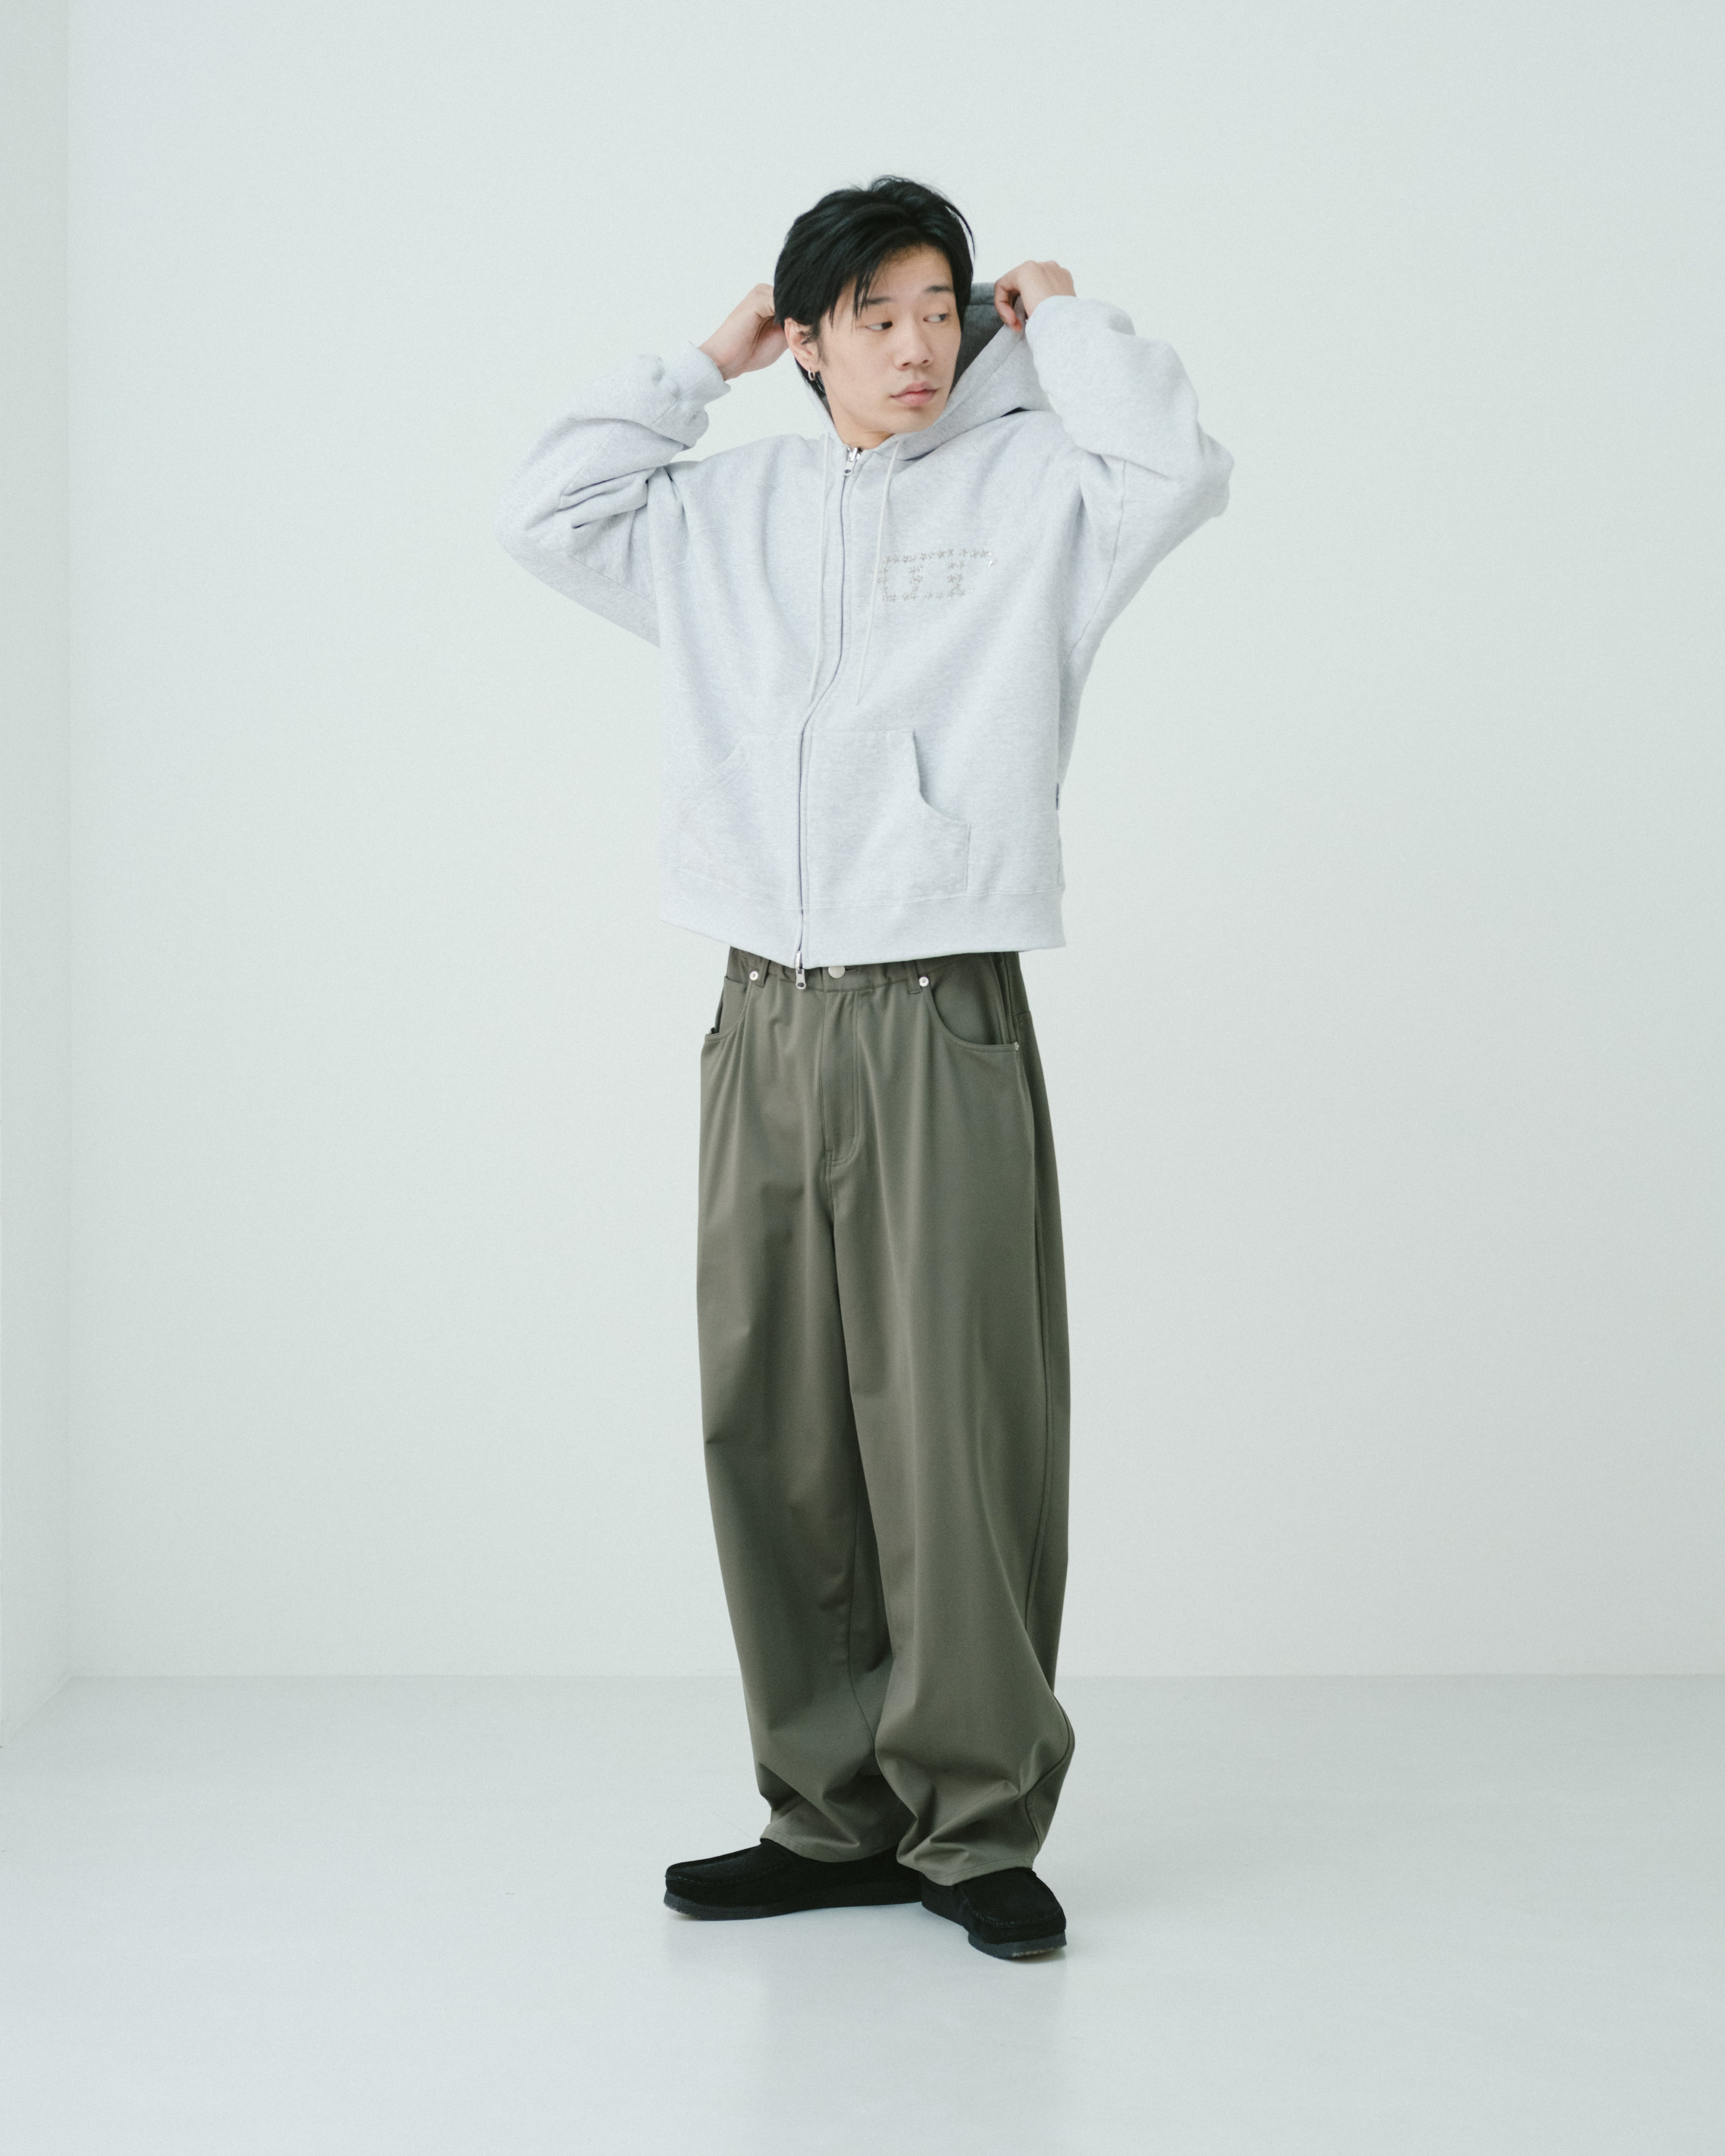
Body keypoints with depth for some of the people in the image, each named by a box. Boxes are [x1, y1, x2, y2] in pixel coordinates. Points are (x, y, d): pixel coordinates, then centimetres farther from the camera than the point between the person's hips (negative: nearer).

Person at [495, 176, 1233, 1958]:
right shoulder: (730, 509, 17)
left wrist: (1063, 322, 4)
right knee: (772, 1427, 4)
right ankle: (831, 1814, 15)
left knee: (955, 1428, -6)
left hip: (944, 1025, -4)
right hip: (766, 1020, 4)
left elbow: (1179, 471, -10)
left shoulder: (1030, 488, 6)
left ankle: (979, 1823, 4)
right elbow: (548, 514, 13)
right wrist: (701, 365, 14)